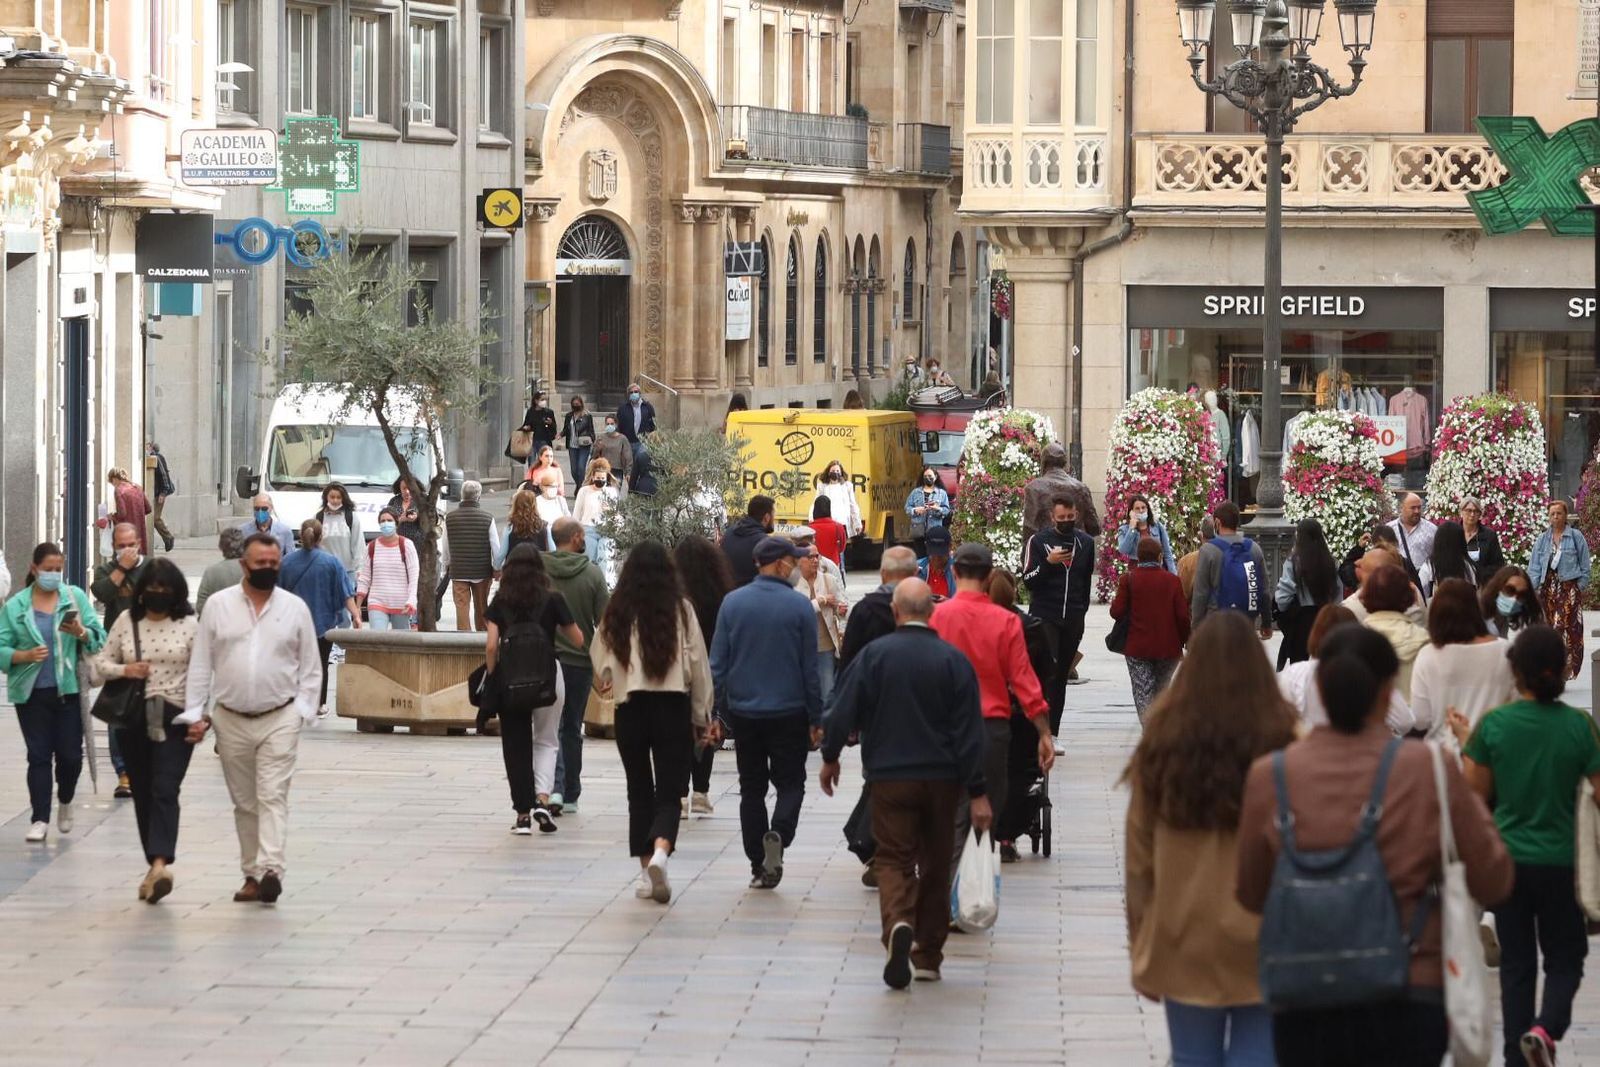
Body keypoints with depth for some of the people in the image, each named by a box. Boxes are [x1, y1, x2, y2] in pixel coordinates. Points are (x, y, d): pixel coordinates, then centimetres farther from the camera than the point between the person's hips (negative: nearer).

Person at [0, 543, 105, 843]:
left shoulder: (76, 597, 4)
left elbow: (99, 638, 0)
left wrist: (81, 633, -21)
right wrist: (25, 656, -18)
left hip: (69, 690, 0)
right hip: (31, 693, 0)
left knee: (70, 754, 0)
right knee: (39, 755, -1)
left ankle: (65, 802, 28)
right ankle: (40, 820, 3)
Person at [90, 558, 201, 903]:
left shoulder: (189, 625, 0)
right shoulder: (126, 621, 7)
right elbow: (101, 661, 12)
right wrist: (124, 670, -8)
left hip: (174, 718, -4)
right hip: (134, 719, 4)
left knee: (165, 790, -15)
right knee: (143, 793, 7)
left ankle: (160, 864, -27)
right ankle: (156, 864, 16)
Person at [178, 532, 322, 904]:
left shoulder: (295, 608, 3)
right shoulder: (219, 605, 3)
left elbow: (310, 667, 6)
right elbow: (200, 664, 4)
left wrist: (301, 709, -4)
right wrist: (195, 713, -1)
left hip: (279, 719, -2)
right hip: (231, 720, 2)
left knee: (273, 796, -13)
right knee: (244, 801, 9)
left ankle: (271, 871, -23)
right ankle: (252, 873, 17)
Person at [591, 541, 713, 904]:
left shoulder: (616, 613, -1)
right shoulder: (680, 610, -3)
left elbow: (601, 662, 6)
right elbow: (698, 665, -2)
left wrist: (605, 683, 29)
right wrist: (702, 718, 6)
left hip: (631, 709, 1)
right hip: (673, 707, -1)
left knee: (640, 791, 14)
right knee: (669, 792, 1)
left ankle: (646, 872, 15)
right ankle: (660, 852, -26)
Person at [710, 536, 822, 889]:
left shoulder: (732, 603, 0)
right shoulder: (799, 606, -7)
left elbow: (718, 664, 1)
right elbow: (810, 668, -3)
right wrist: (816, 720, 4)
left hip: (743, 712, 2)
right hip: (788, 711, -2)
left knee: (751, 788, 10)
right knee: (790, 783, 7)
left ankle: (759, 867, 10)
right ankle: (779, 835, -21)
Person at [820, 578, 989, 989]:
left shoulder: (874, 655, -7)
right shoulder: (953, 660, -4)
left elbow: (844, 712, -5)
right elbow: (970, 732, -5)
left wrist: (830, 758, 12)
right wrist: (977, 793, -3)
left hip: (890, 778, -2)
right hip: (942, 780, 2)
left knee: (894, 859, 0)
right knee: (936, 864, 14)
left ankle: (899, 923, -30)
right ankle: (928, 957, 19)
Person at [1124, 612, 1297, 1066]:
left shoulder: (1163, 743, -4)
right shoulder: (1281, 744, -10)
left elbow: (1138, 859, 1)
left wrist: (1141, 948, 11)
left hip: (1182, 942, 2)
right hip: (1263, 939, -2)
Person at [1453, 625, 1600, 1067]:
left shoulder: (1493, 725, -9)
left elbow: (1477, 795, 0)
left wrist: (1465, 743, 11)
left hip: (1507, 860, 1)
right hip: (1559, 861, -1)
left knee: (1516, 964, 13)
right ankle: (1546, 1028, -15)